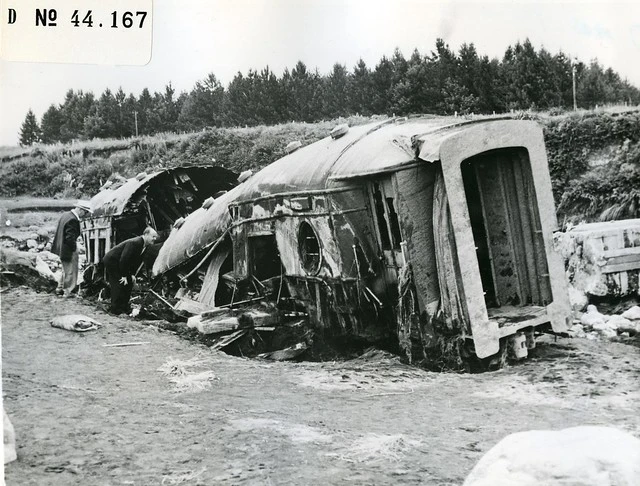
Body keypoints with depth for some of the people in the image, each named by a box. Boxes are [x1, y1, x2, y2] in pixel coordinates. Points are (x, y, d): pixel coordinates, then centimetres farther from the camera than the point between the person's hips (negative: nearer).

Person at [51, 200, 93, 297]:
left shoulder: (65, 215, 6)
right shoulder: (73, 220, -25)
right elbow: (70, 237, -27)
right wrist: (74, 248, -13)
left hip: (61, 248, 10)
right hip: (68, 251, -10)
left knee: (66, 270, 24)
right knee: (70, 272, 4)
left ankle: (60, 289, 33)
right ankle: (67, 292, 13)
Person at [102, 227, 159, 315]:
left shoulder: (145, 245, 0)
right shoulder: (134, 243, -29)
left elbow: (137, 261, 10)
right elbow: (124, 259, -30)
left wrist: (132, 274, 1)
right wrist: (124, 276, -25)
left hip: (121, 263, 10)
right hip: (111, 261, -10)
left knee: (129, 282, 7)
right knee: (119, 284, -12)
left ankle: (124, 307, 15)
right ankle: (115, 310, -6)